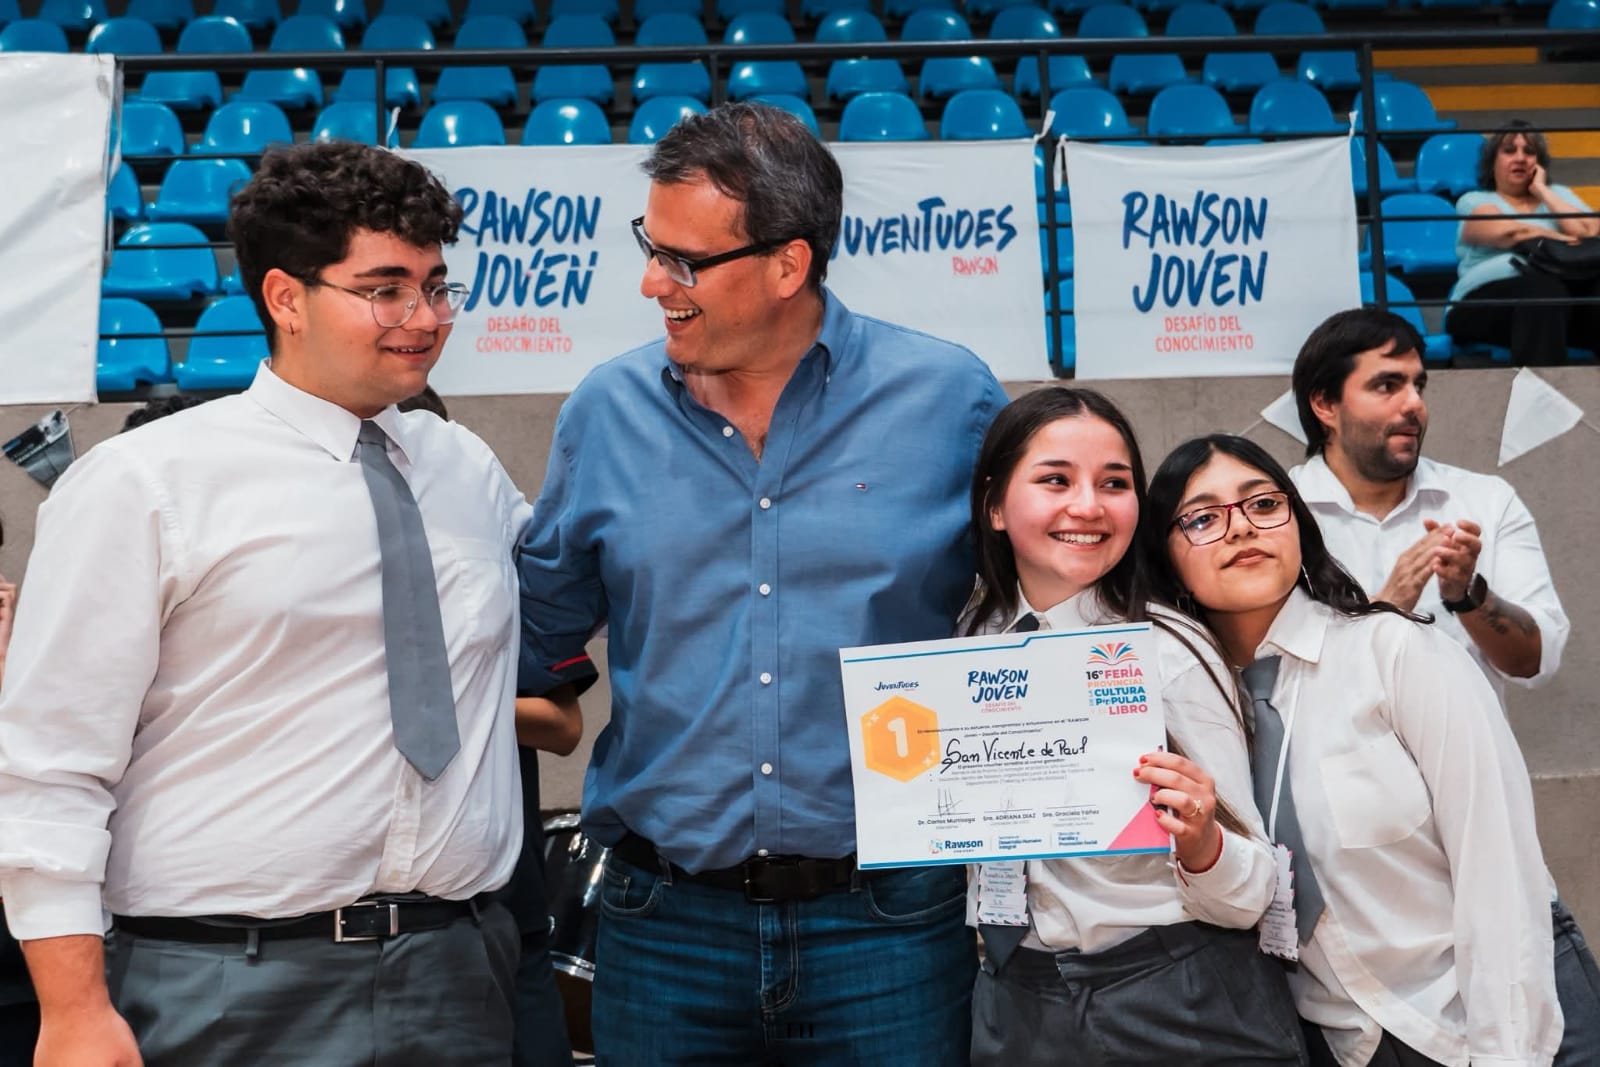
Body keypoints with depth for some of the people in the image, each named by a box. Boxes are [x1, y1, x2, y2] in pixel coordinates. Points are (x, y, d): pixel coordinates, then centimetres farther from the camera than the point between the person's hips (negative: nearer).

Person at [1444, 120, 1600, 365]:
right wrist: (1567, 240, 0)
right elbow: (1507, 232, -4)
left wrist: (1542, 191, 14)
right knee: (1543, 289, -40)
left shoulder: (1558, 195, 30)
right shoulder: (1474, 201, 19)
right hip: (1491, 294, -3)